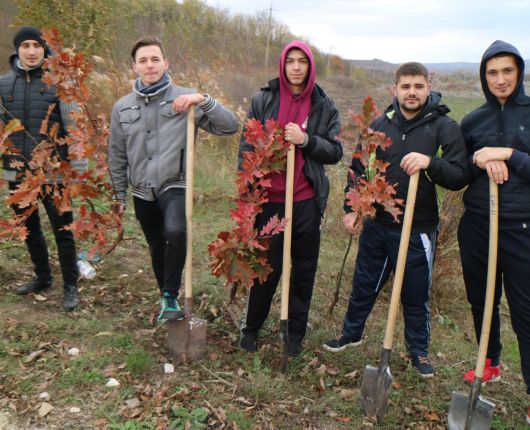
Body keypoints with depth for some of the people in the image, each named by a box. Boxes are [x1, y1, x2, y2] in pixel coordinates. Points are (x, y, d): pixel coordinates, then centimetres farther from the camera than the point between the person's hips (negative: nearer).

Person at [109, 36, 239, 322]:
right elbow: (117, 155, 11)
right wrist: (120, 194, 15)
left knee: (176, 231, -31)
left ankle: (171, 297, -14)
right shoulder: (122, 107, 3)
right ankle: (167, 298, 38)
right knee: (157, 250, 16)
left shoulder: (185, 99, -7)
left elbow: (230, 126, -13)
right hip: (142, 192, 4)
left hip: (175, 186, -4)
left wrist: (203, 100, -26)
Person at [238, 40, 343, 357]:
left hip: (307, 201, 1)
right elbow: (247, 147, 2)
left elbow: (335, 152, 2)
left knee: (304, 270, 11)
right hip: (270, 199, -1)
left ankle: (296, 333, 28)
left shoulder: (324, 106, 3)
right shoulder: (263, 100, 1)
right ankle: (251, 327, 29)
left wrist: (305, 140, -15)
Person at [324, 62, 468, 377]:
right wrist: (351, 208, 2)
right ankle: (351, 333, 40)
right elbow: (358, 169, 10)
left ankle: (419, 351, 33)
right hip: (377, 224, 3)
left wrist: (430, 163, -30)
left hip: (418, 229, -3)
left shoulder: (444, 127, -7)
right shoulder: (380, 125, 3)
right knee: (364, 284, 18)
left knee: (416, 294, 11)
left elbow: (460, 177, -13)